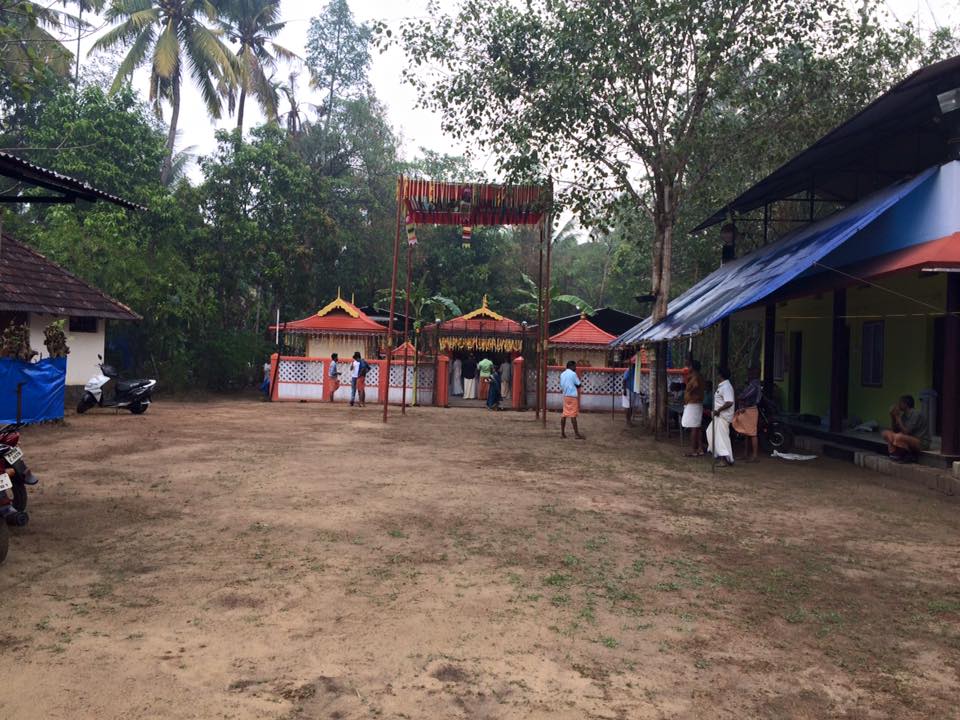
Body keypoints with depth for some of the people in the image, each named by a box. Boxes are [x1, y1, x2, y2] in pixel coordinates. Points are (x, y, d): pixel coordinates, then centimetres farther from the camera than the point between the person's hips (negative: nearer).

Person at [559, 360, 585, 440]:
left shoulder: (562, 374, 13)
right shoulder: (573, 374, -9)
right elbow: (578, 385, -5)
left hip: (565, 396, 7)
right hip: (573, 396, -7)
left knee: (564, 415, 9)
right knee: (573, 415, -7)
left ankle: (562, 433, 9)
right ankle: (576, 434, -3)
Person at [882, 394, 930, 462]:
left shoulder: (916, 414, -18)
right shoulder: (904, 415, 7)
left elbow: (905, 432, -23)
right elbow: (894, 430, 8)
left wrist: (897, 416, -18)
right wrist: (892, 416, -4)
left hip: (921, 443, -8)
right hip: (909, 440, 8)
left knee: (899, 436, -34)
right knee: (886, 433, -1)